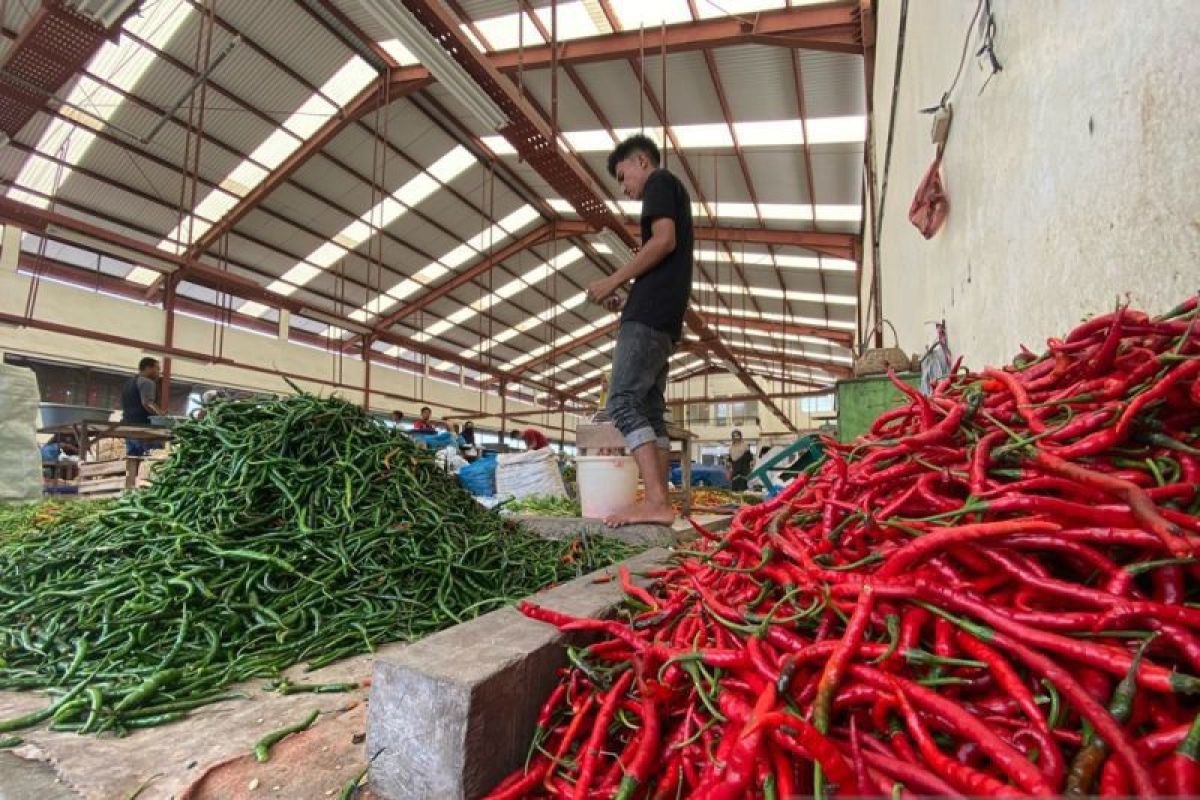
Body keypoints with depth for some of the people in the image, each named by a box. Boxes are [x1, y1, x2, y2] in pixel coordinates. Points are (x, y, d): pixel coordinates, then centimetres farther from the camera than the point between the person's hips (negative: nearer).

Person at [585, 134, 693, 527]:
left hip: (649, 315, -10)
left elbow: (664, 240, -14)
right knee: (651, 409, 5)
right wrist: (628, 297, 18)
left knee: (623, 401, -16)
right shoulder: (673, 192, 30)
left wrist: (613, 281, -10)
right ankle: (660, 501, 3)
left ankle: (656, 501, -24)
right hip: (665, 318, 10)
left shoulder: (660, 182, 4)